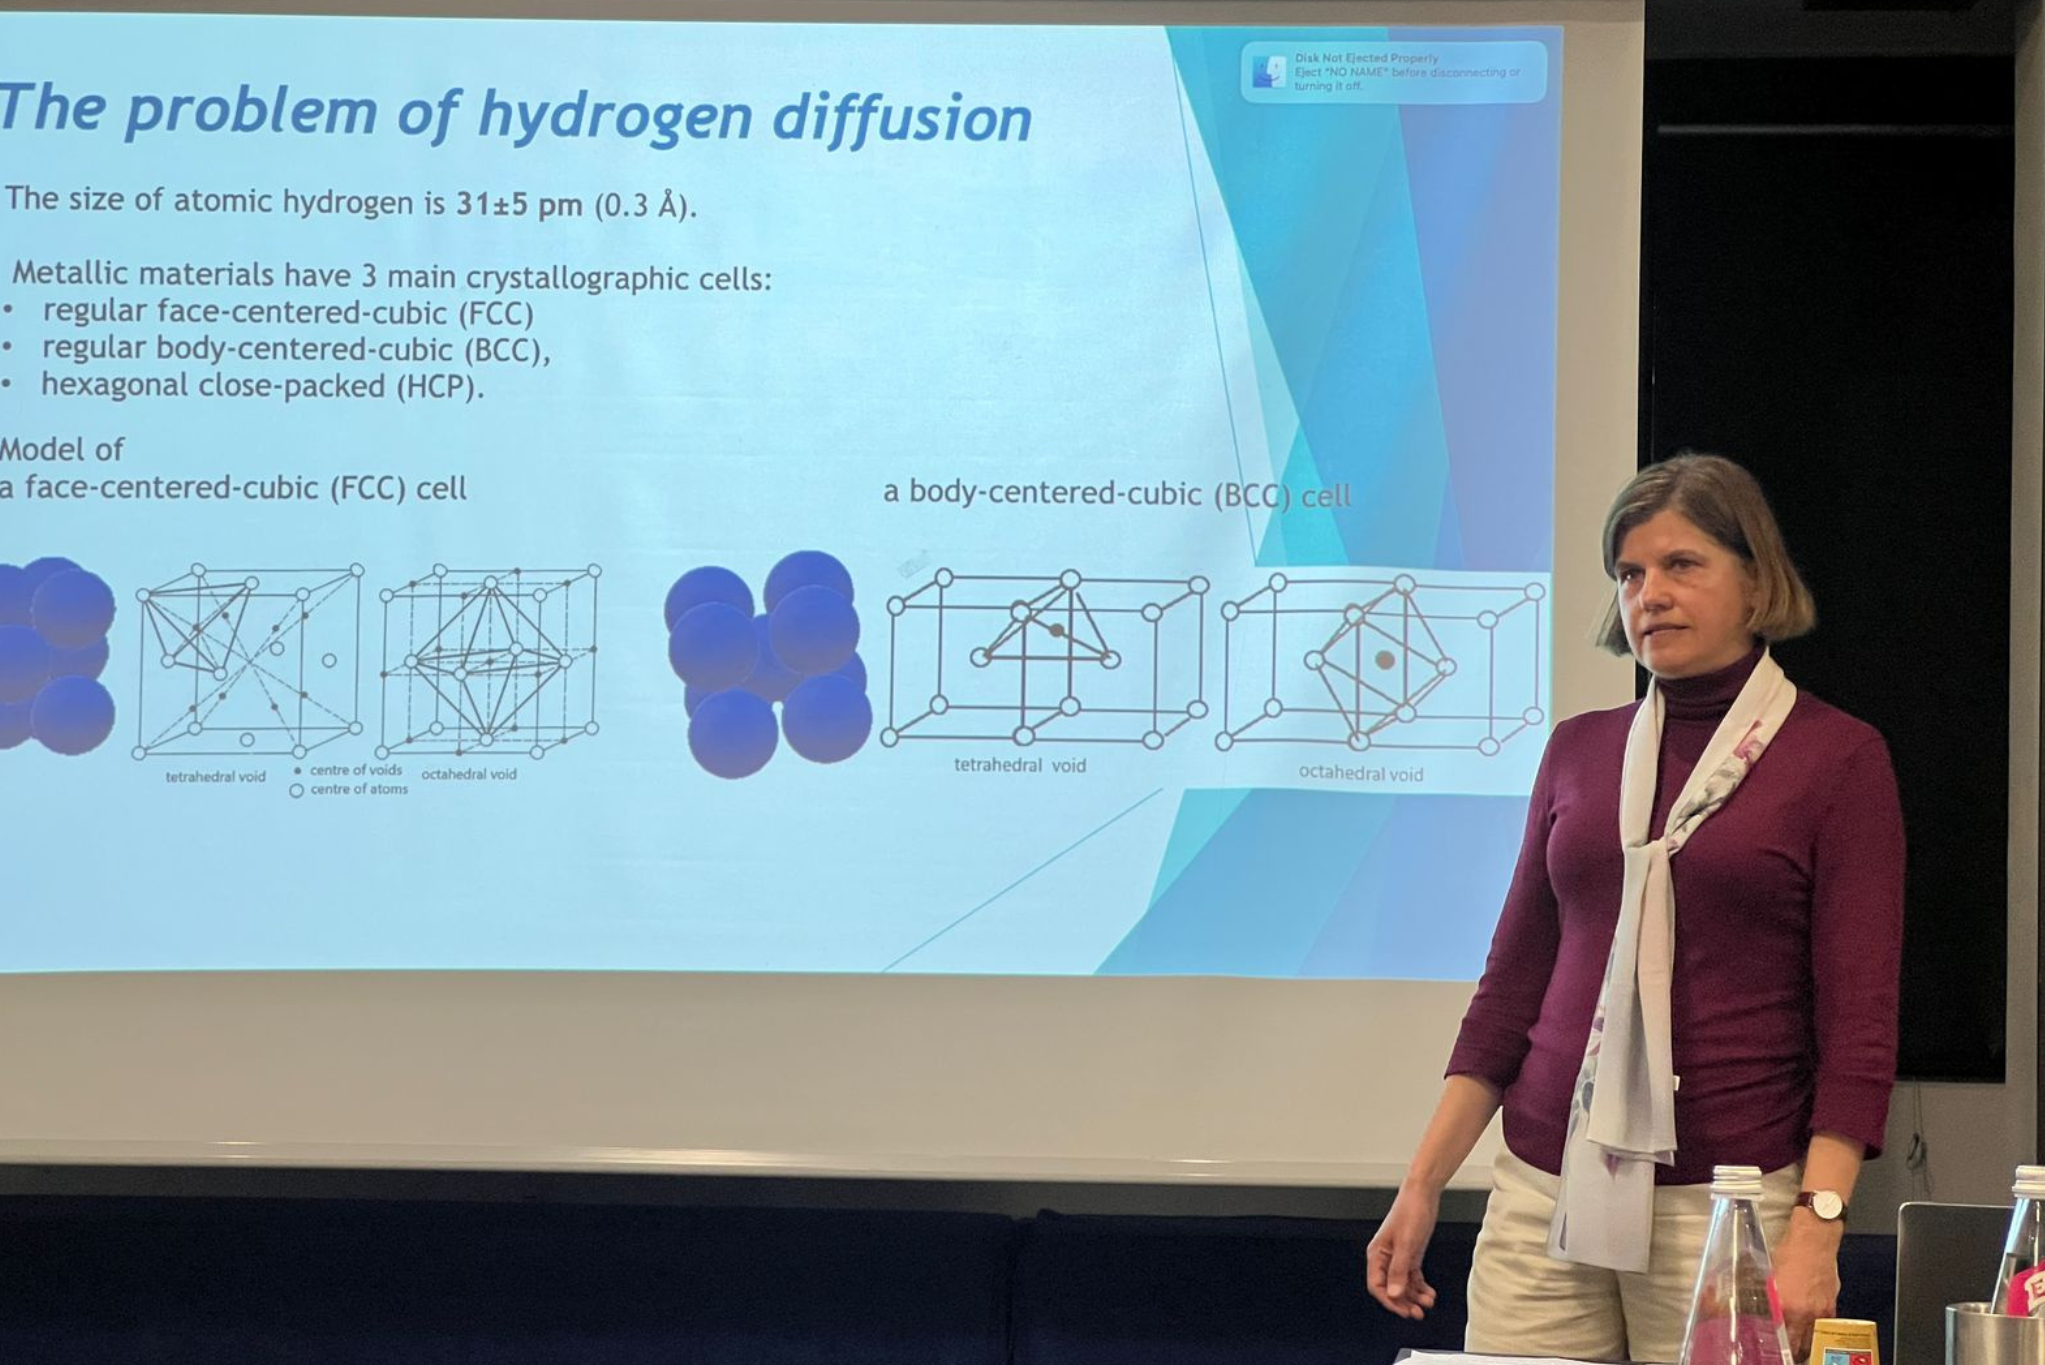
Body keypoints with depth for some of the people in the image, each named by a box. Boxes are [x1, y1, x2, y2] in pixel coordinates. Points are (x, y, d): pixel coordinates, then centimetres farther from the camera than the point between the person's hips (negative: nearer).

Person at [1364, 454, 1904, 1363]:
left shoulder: (1837, 758, -2)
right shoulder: (1580, 751, 11)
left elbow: (1859, 1024, -7)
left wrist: (1817, 1227, -17)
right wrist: (1422, 1184, 8)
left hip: (1729, 1202, -4)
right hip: (1543, 1192, 4)